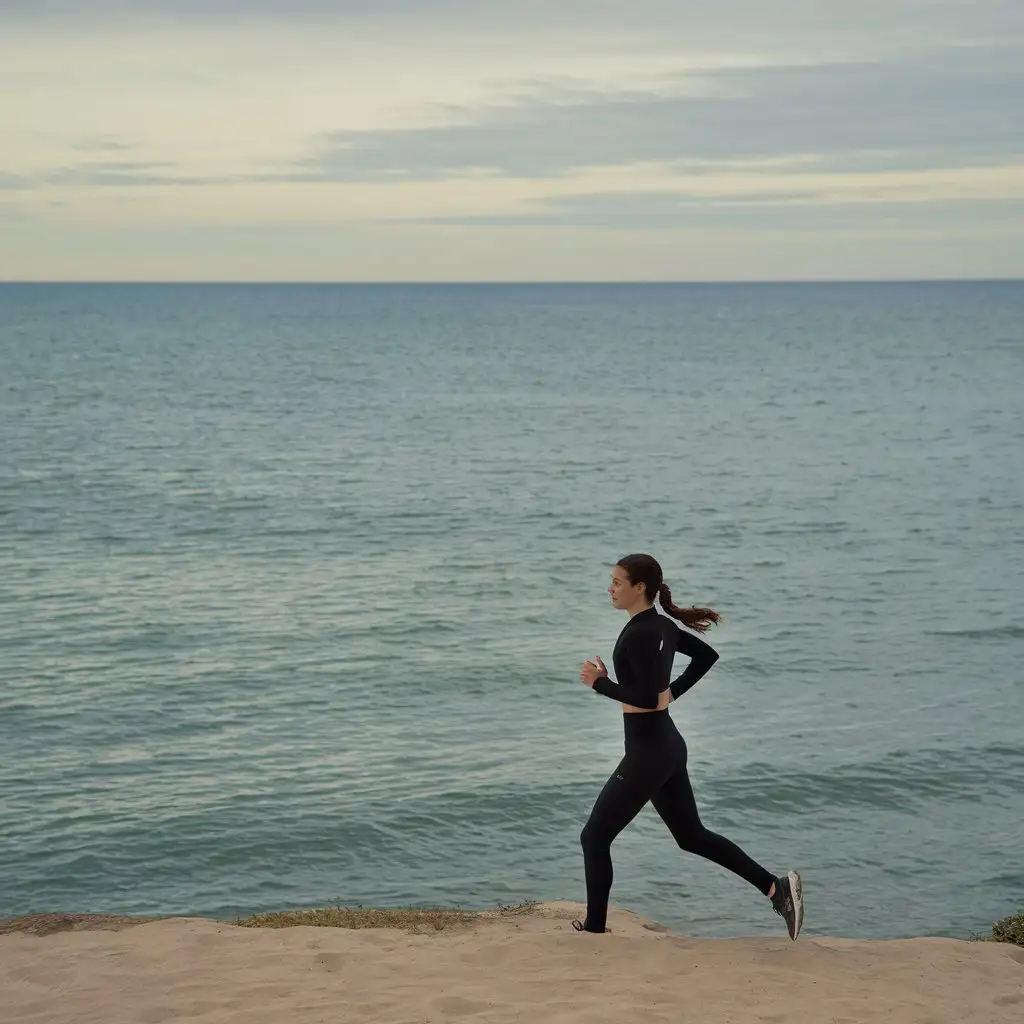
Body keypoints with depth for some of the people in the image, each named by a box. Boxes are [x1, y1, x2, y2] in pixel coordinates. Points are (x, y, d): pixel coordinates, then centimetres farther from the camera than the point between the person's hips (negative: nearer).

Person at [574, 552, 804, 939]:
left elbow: (645, 699, -26)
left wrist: (600, 683, -16)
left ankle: (595, 928, 15)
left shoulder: (639, 634, -21)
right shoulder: (662, 625, 7)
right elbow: (707, 655, 21)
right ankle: (776, 887, 9)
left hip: (647, 753, -9)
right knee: (692, 836, 17)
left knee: (595, 837, 5)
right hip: (668, 746, 9)